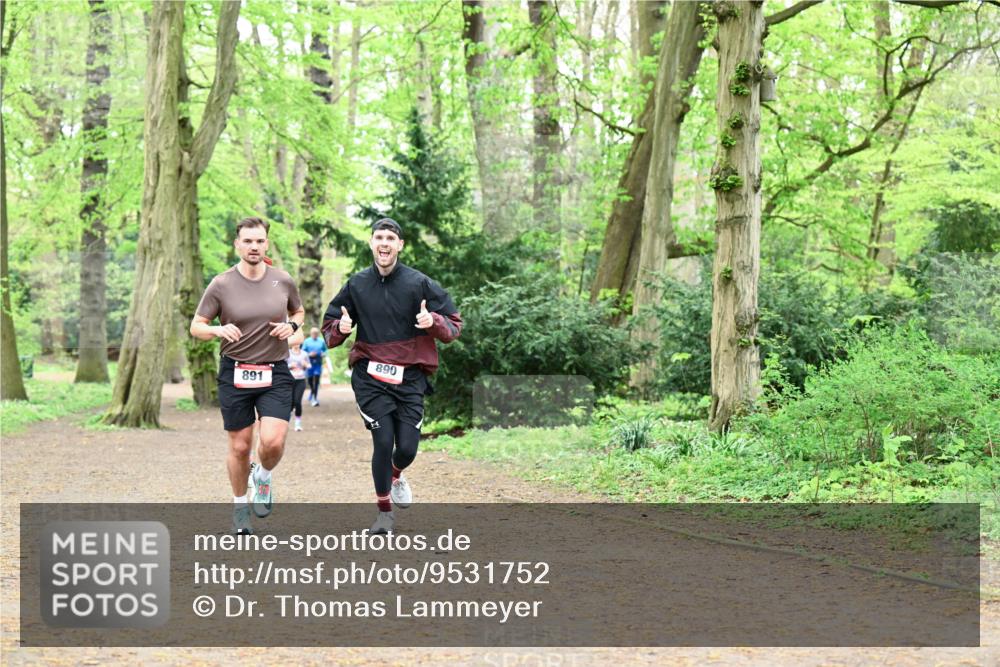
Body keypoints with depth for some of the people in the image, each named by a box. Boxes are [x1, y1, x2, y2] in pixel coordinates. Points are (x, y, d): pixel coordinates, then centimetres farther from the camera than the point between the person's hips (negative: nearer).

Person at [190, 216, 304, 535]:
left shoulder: (283, 281, 1)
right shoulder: (221, 285, -5)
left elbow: (299, 312, 19)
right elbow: (196, 327, 0)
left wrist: (292, 325, -4)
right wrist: (219, 330, -22)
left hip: (275, 374, 1)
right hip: (235, 373, -1)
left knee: (273, 442, -15)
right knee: (240, 447, 5)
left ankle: (264, 476, 20)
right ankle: (240, 506, 27)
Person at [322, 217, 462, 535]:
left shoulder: (419, 283, -2)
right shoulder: (356, 285, 3)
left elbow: (454, 325, 1)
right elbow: (329, 328, 13)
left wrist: (433, 322, -20)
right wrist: (341, 328, -11)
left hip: (409, 377, 0)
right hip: (370, 378, 0)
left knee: (407, 447, -2)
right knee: (383, 442, -10)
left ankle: (396, 476, 37)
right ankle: (384, 511, 10)